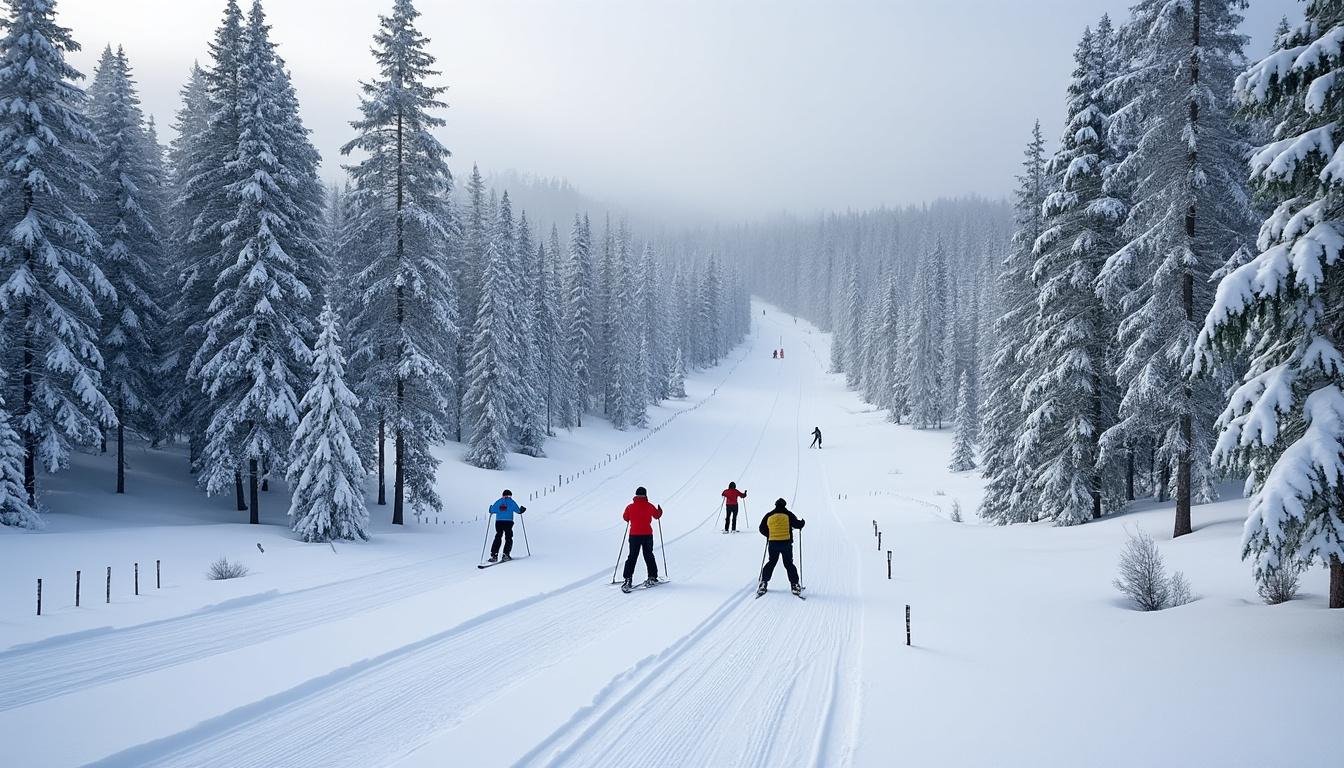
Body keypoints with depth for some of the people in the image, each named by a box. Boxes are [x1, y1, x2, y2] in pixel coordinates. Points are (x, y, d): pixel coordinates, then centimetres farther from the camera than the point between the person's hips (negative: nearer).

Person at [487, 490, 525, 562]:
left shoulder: (498, 502, 10)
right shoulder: (511, 502, 4)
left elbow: (492, 510, 9)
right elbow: (518, 511, 3)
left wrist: (490, 508, 32)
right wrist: (522, 509, 24)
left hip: (498, 522, 2)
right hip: (508, 522, -2)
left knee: (498, 538, 9)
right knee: (508, 538, 9)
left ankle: (494, 555, -1)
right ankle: (506, 554, -4)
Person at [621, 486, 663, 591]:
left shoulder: (630, 507, -4)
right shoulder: (649, 506, -5)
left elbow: (625, 518, 11)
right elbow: (657, 515, 10)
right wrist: (660, 510, 31)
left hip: (634, 535, 0)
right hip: (647, 534, 0)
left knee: (632, 557, 2)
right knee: (649, 556, 15)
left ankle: (628, 579, -9)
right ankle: (652, 577, 16)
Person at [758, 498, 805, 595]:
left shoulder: (769, 516, 5)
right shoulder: (788, 515, -3)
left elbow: (762, 529, 10)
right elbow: (797, 524, -3)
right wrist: (802, 522, 20)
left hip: (772, 543, 2)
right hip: (786, 543, -2)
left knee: (771, 562, 15)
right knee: (789, 564, 6)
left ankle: (763, 582, 9)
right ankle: (794, 584, 2)